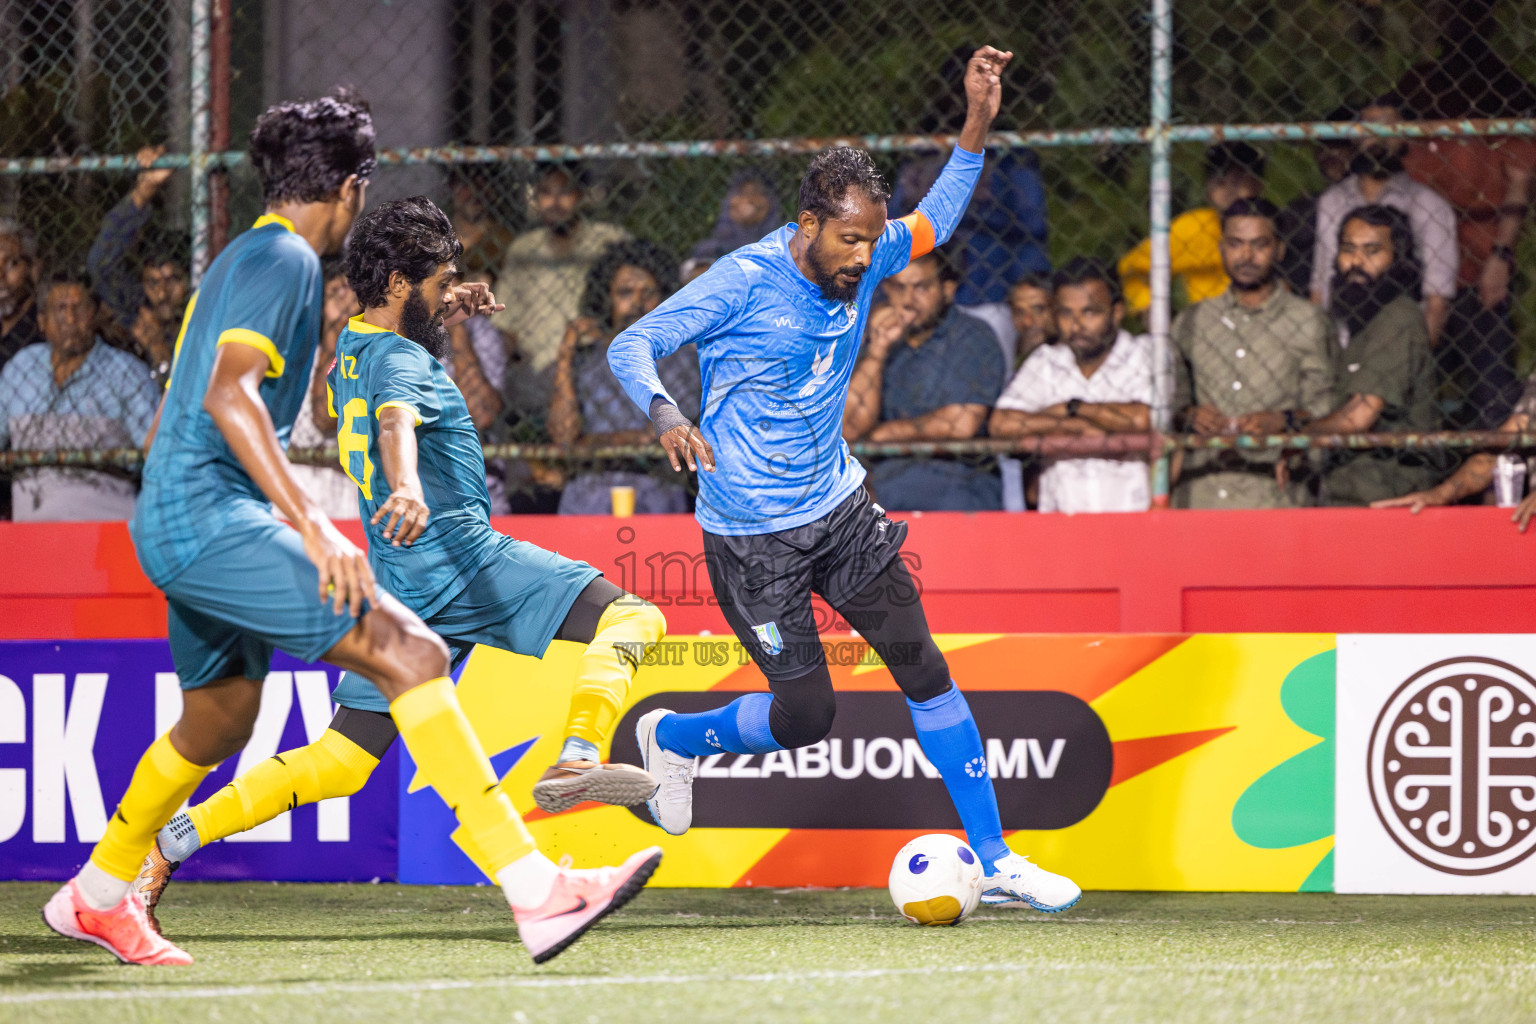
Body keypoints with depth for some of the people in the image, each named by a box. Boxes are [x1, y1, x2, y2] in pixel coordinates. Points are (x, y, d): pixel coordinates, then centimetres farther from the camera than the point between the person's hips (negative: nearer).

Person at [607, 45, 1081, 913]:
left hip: (838, 507, 6)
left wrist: (978, 124, 4)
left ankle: (993, 860, 3)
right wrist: (666, 415, -39)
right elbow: (632, 346, -19)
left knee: (924, 666, -2)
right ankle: (673, 739, 26)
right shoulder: (744, 282, -19)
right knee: (806, 715, -5)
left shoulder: (862, 264, 0)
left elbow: (936, 221, 18)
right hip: (751, 533, -6)